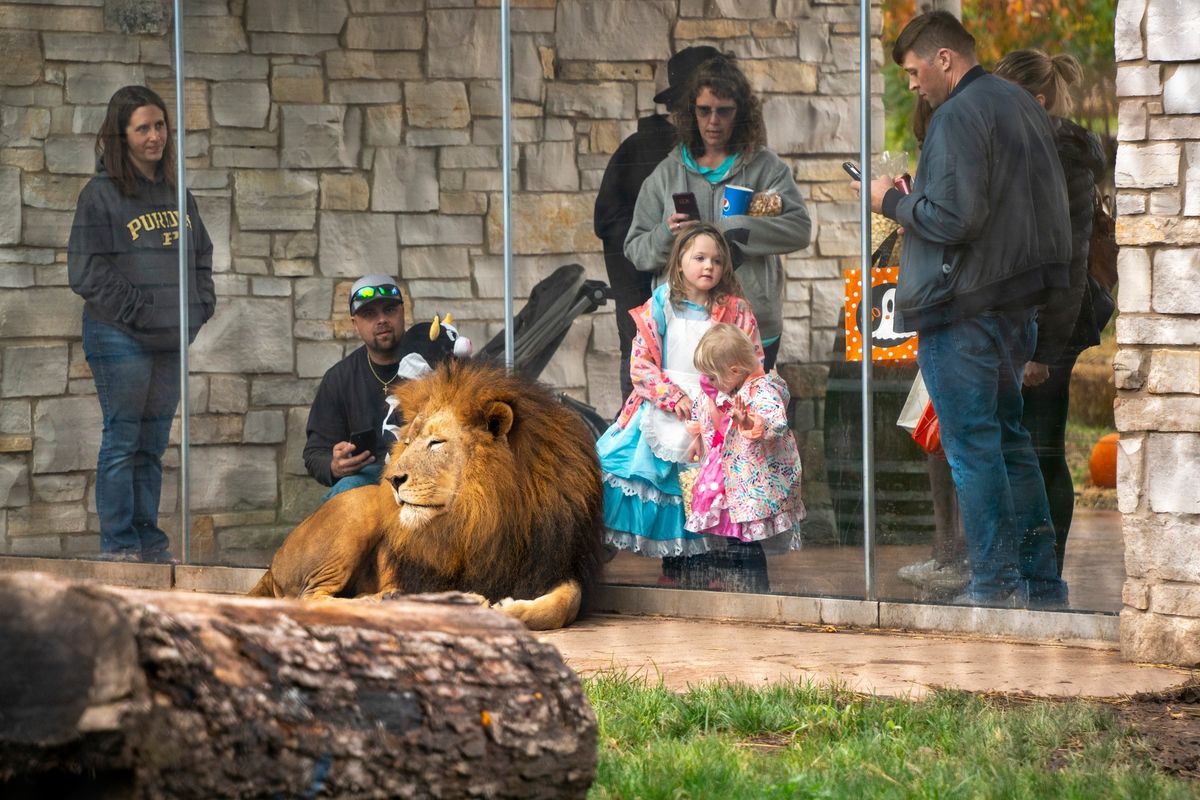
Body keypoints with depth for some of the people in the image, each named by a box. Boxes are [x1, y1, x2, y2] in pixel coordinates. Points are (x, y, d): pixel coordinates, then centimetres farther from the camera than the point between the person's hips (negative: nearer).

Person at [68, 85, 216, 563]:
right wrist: (136, 313, -14)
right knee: (122, 441, -5)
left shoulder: (175, 193, 13)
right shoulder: (101, 195, -7)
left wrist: (198, 308, 6)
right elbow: (86, 272, -11)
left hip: (171, 342, 6)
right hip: (120, 340, -6)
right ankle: (118, 545, -2)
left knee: (153, 446, 10)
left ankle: (148, 541, 15)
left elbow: (201, 255, 21)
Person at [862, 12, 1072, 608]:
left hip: (962, 309, -9)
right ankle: (1041, 579, 17)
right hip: (1020, 305, 9)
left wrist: (892, 202, -5)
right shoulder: (1023, 105, 13)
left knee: (971, 447, -3)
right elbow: (1049, 203, 20)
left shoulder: (957, 117, -16)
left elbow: (952, 219, -24)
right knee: (1009, 437, 16)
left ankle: (995, 586, -1)